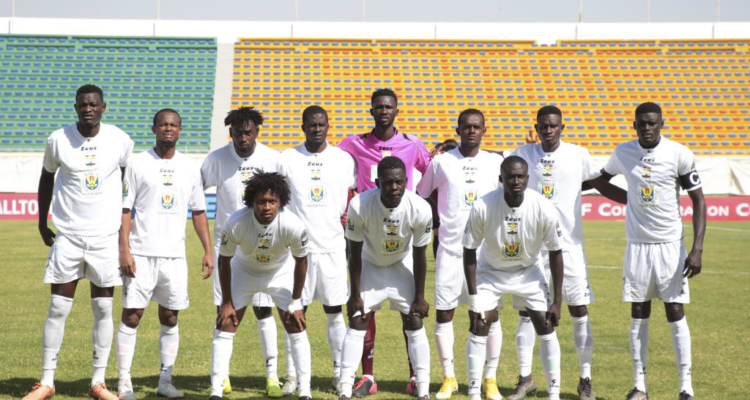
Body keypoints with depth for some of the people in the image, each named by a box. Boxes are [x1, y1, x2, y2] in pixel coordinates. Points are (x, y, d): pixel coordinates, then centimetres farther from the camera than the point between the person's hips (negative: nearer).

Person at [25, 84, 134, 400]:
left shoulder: (120, 140, -2)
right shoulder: (58, 140, -3)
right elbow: (47, 177, 12)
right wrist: (42, 221, 12)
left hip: (106, 235, 1)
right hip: (67, 235, -1)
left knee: (103, 310, 3)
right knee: (58, 309, -2)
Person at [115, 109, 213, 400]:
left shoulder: (190, 167, 10)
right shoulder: (138, 164, 0)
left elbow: (198, 212, 15)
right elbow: (125, 209, -2)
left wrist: (208, 251, 7)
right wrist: (124, 250, -11)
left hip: (174, 255, 3)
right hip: (141, 254, -3)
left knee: (170, 318, 6)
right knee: (131, 316, -4)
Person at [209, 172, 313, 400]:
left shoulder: (293, 226, -33)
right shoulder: (236, 223, -33)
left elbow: (301, 261, -15)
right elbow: (224, 260, -17)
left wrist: (295, 302, -10)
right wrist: (227, 302, -12)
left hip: (281, 272, 0)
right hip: (244, 270, 0)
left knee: (297, 328, -7)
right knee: (225, 326, -6)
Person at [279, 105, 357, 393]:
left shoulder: (344, 159, 6)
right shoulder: (287, 159, 3)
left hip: (333, 246, 1)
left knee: (335, 311, 4)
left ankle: (340, 373, 13)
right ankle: (292, 375, 8)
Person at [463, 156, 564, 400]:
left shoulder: (543, 209, -25)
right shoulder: (483, 207, -28)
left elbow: (555, 253, -12)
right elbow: (469, 252, -16)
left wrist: (557, 300, -11)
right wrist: (473, 299, -17)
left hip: (528, 272, 1)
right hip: (490, 271, -1)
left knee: (546, 327, -4)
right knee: (478, 328, -9)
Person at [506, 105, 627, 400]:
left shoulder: (579, 155, 0)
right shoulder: (522, 154, 3)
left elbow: (603, 187, 7)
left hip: (569, 245, -1)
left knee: (579, 312, 1)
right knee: (526, 313, 1)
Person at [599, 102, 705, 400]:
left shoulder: (679, 154, -8)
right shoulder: (623, 153, 2)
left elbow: (698, 200, -6)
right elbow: (602, 178, 24)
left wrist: (697, 248, -13)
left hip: (671, 244, -3)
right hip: (637, 244, 3)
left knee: (675, 313, -4)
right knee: (638, 315, 5)